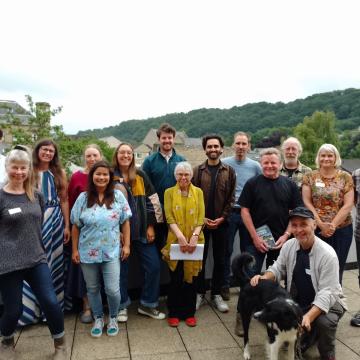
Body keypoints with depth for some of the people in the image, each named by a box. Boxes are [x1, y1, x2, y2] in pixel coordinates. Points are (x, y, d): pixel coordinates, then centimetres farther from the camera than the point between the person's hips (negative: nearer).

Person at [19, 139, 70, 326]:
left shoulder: (59, 173, 10)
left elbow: (64, 200, 10)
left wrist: (67, 225, 6)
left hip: (55, 220, 2)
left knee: (53, 261, 7)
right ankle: (31, 308, 11)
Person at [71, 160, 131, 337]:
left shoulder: (118, 196, -3)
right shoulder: (83, 198, -2)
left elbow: (125, 222, 2)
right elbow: (75, 226, 2)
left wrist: (126, 245, -1)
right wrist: (75, 249, 1)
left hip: (111, 252, -1)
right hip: (87, 252, 1)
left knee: (112, 289, -1)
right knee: (92, 288, 14)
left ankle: (113, 318, 26)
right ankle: (98, 319, 36)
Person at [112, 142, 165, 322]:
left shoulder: (140, 175, 5)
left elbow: (152, 200, 5)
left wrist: (151, 226, -1)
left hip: (142, 230, 2)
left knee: (153, 265, 2)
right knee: (121, 268, 7)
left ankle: (147, 304, 21)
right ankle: (122, 306, 27)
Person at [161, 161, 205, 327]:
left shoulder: (198, 192, 7)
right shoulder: (169, 192, 4)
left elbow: (201, 217, -1)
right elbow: (169, 217, -6)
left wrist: (195, 235, -16)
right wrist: (180, 236, -19)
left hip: (194, 241, 1)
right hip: (175, 241, -1)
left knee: (191, 277, 9)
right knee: (175, 279, 4)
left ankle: (190, 313, 23)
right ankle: (174, 313, 20)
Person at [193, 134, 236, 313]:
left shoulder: (229, 171, 3)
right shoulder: (197, 171, 1)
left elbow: (231, 198, 0)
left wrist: (222, 218, -9)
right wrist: (201, 218, -9)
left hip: (221, 222, 1)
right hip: (201, 222, 0)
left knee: (219, 259, 9)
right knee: (200, 258, 7)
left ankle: (216, 294, 22)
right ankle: (200, 293, 20)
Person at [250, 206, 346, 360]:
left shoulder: (327, 254, -25)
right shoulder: (289, 245, -10)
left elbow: (327, 293, -27)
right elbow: (278, 268, 3)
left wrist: (308, 317, -40)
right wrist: (264, 277, -19)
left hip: (327, 302, -4)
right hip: (297, 302, 5)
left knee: (324, 321, -36)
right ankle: (313, 331, 31)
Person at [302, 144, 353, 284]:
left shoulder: (345, 177, 3)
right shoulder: (309, 177, 2)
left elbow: (348, 204, -4)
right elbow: (307, 202, -3)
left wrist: (333, 225, -13)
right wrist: (321, 224, -12)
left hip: (342, 229, 1)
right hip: (316, 229, 0)